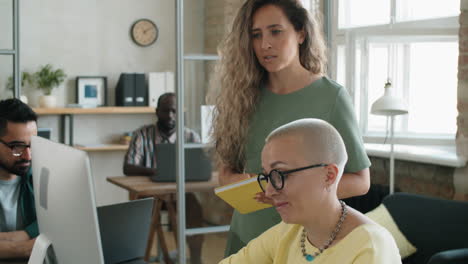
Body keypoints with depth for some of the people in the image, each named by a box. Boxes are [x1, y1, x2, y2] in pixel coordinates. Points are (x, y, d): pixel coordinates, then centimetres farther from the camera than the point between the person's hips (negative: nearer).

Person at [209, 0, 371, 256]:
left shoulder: (331, 97, -10)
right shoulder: (245, 97, 1)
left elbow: (360, 181, -6)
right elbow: (226, 171, 7)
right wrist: (245, 183, -16)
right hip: (248, 232, 3)